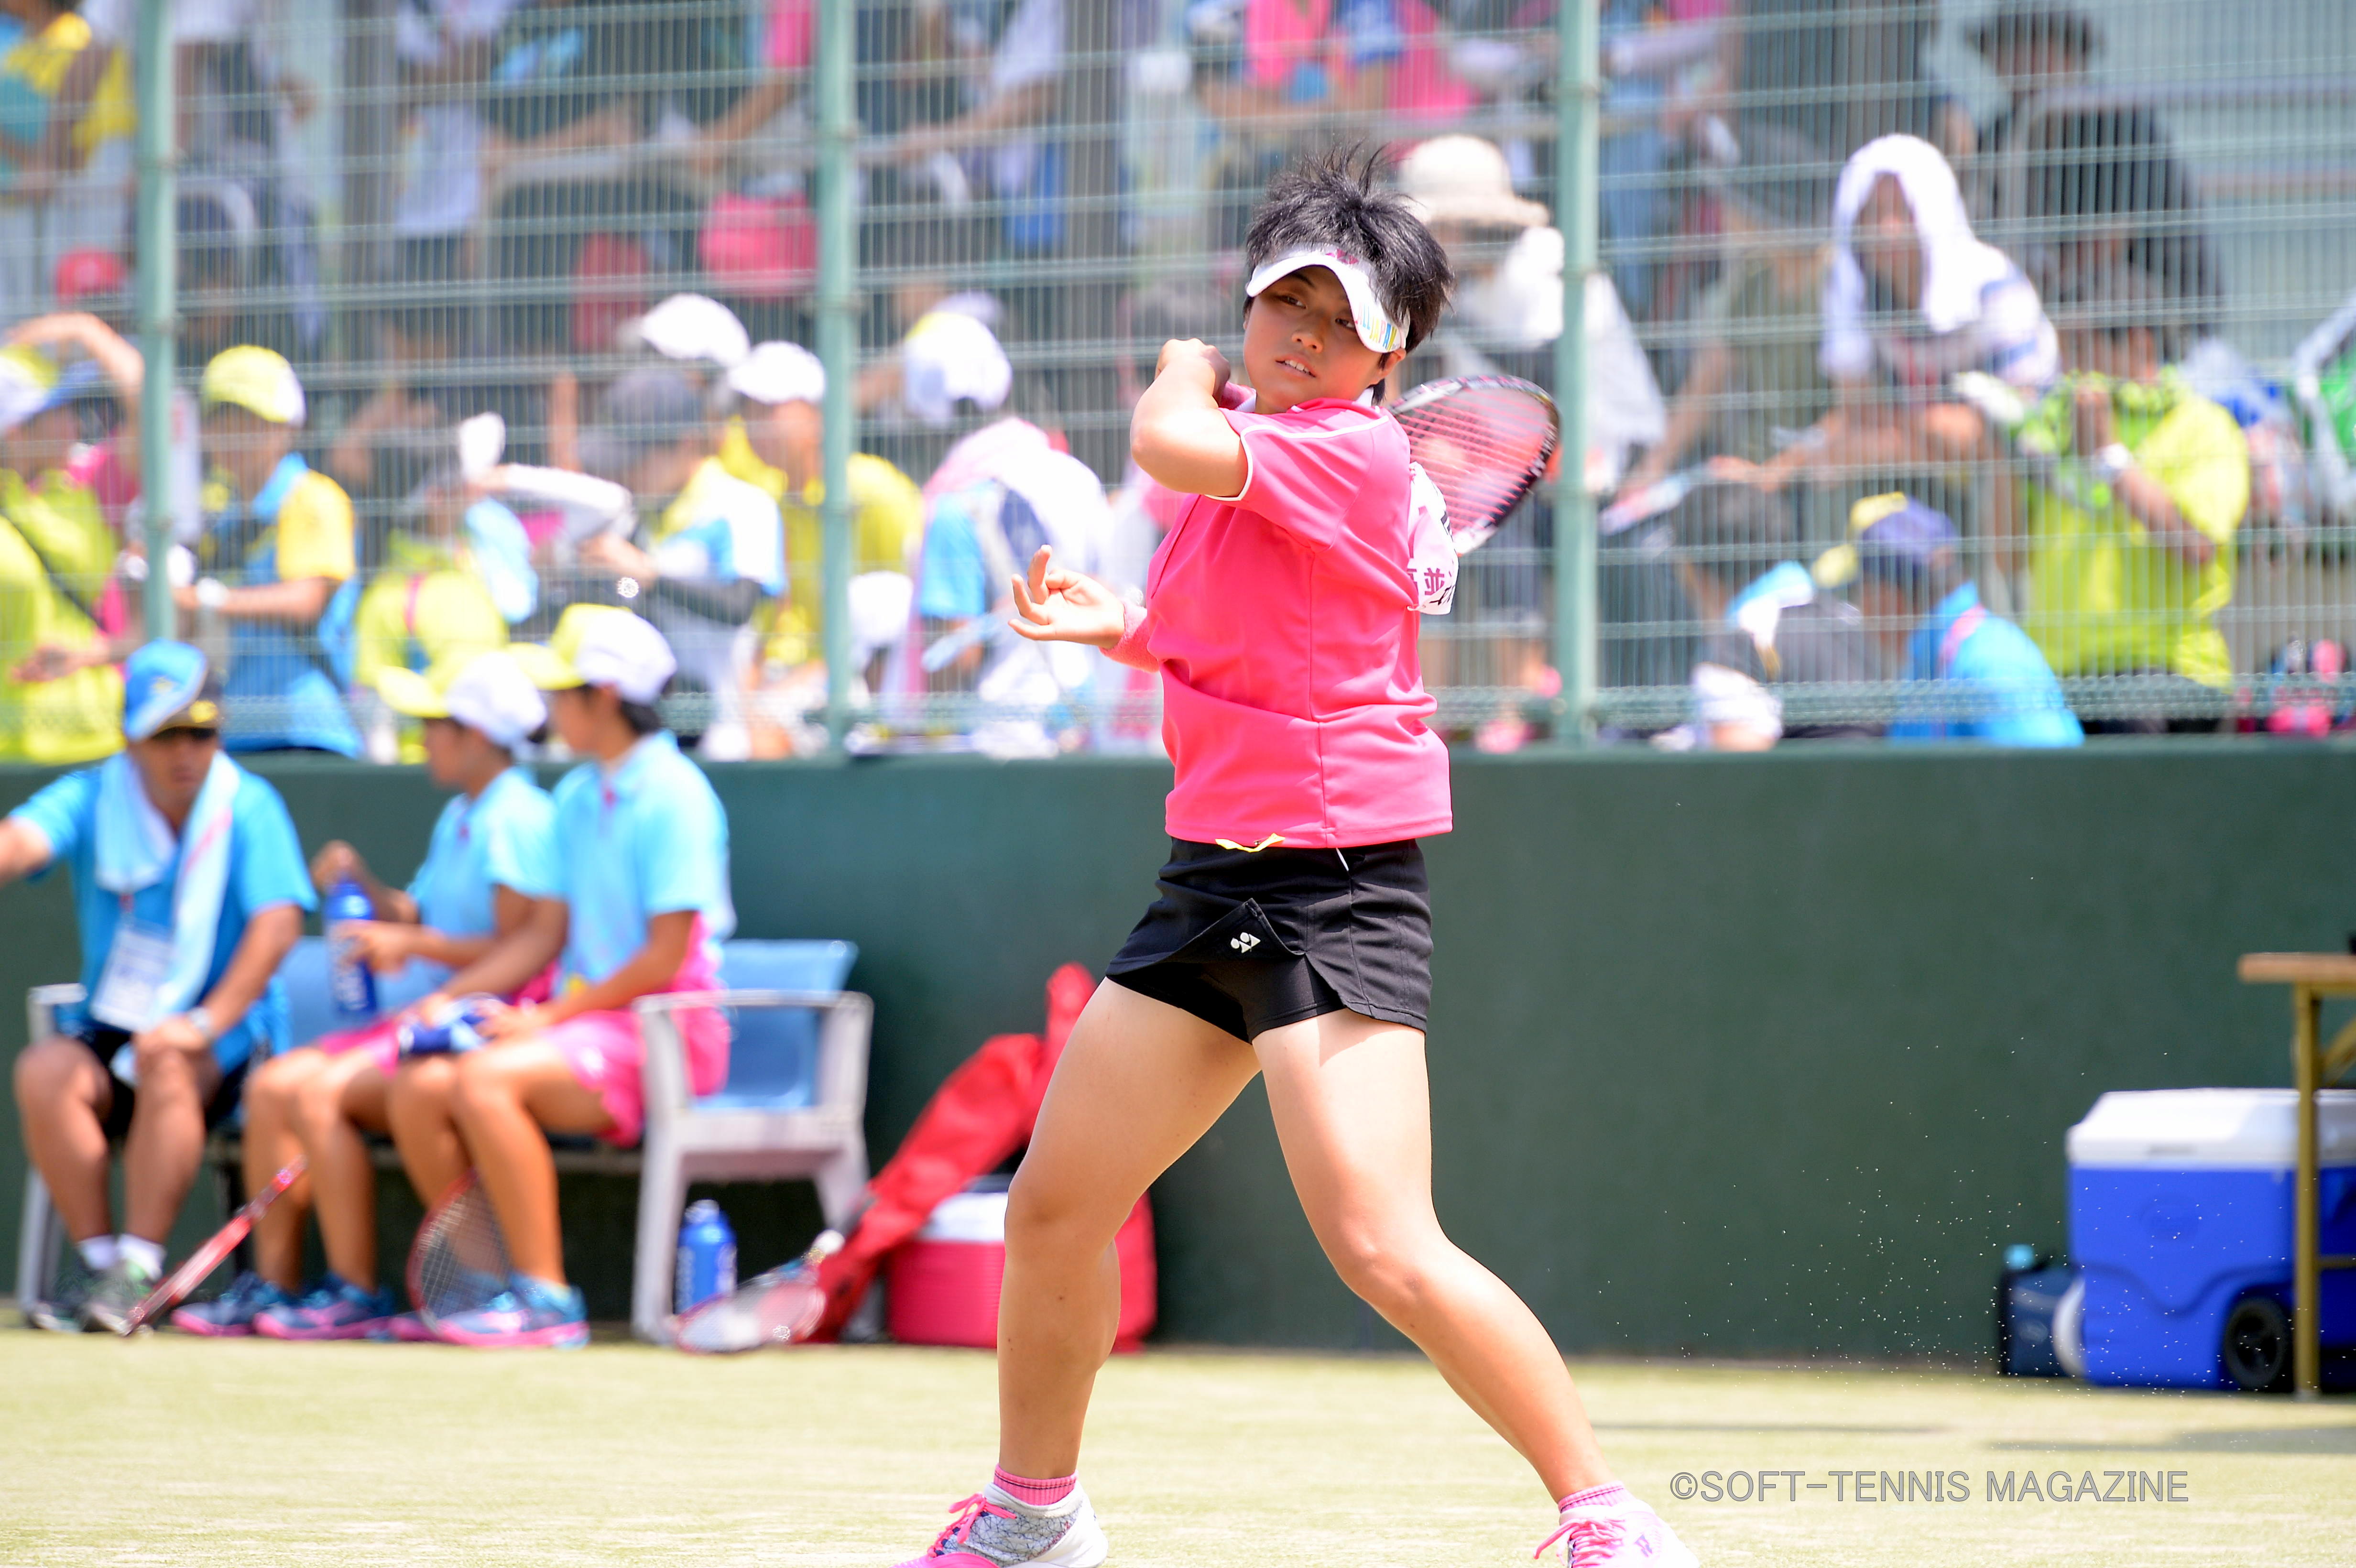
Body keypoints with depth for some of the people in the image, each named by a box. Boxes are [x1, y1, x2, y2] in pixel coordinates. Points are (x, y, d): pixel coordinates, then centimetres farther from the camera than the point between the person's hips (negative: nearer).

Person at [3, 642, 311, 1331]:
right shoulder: (95, 799, 0)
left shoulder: (249, 807, -4)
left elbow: (277, 923, -15)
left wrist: (205, 1022, -27)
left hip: (227, 1036, -3)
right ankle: (98, 1260, -18)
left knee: (166, 1063, -35)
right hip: (113, 1028, 3)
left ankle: (139, 1269, -32)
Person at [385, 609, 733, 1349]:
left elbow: (666, 957, -17)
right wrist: (448, 997, 6)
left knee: (487, 1082, -30)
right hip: (580, 1018, 9)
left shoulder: (673, 795, -12)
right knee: (418, 1088, -10)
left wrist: (550, 1018, -15)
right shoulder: (576, 796, 15)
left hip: (666, 1029, -9)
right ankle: (487, 1288, -3)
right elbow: (547, 931, 18)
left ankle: (547, 1302, -26)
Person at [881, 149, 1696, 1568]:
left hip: (1339, 884, -9)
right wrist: (1121, 631, 9)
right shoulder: (1245, 456, 14)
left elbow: (1167, 441, -28)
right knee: (1054, 1207, 15)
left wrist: (1187, 374, -5)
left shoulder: (1353, 451, -14)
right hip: (1214, 875, 9)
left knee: (1384, 1249, -21)